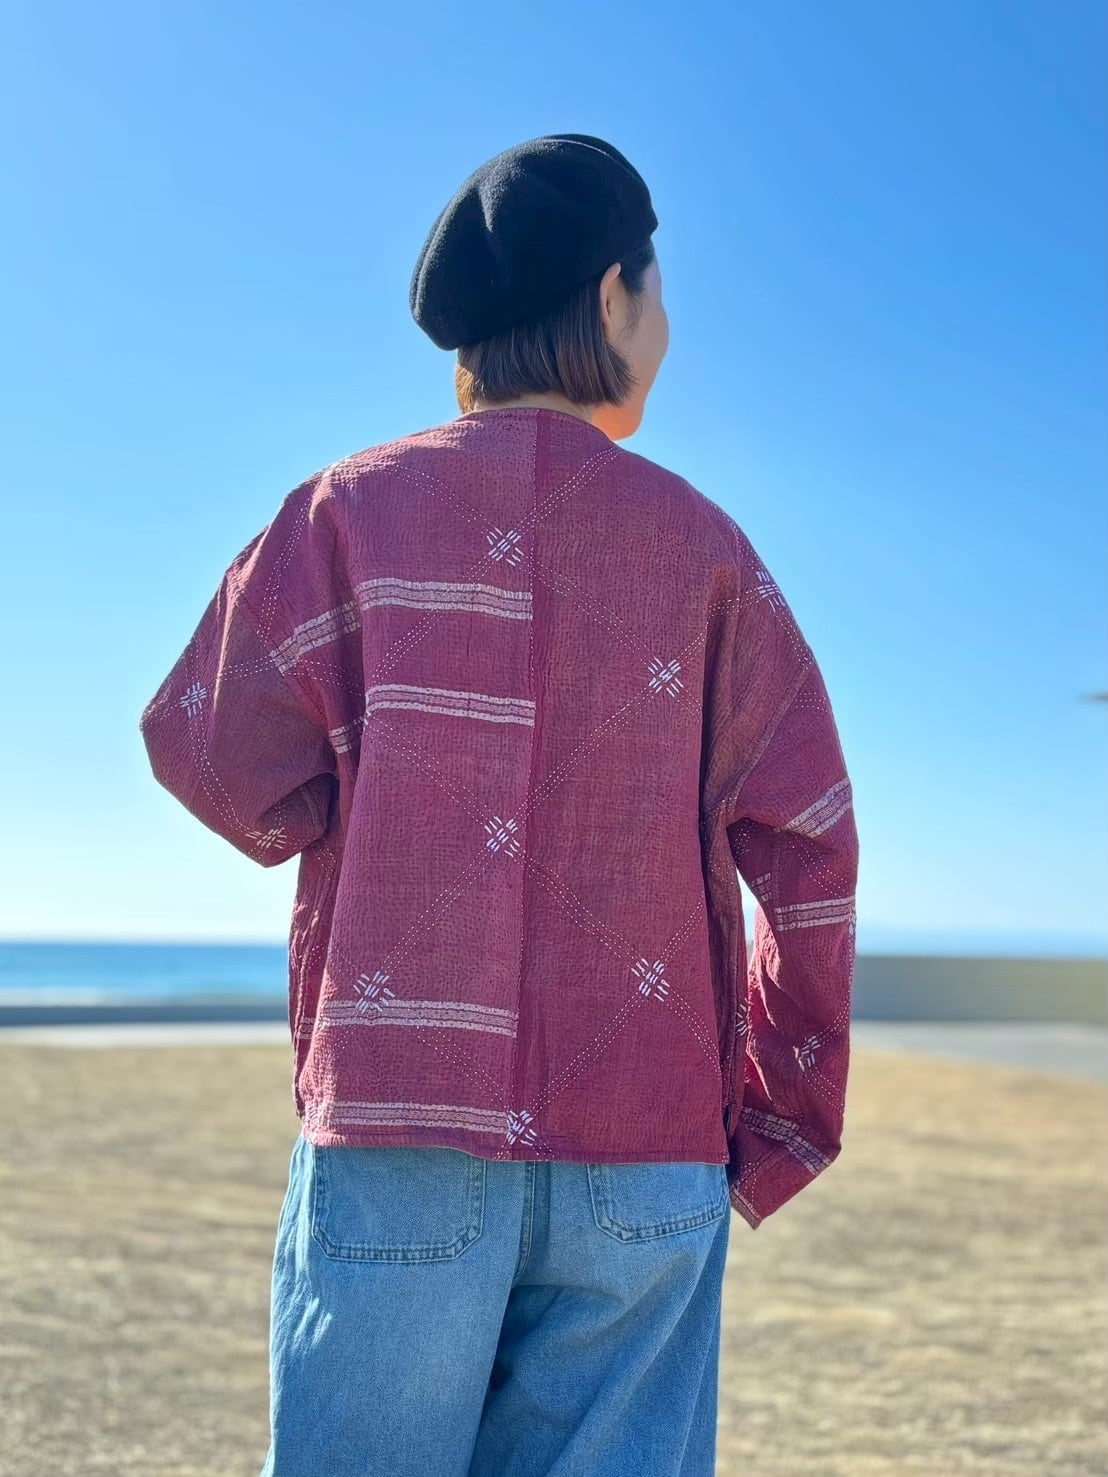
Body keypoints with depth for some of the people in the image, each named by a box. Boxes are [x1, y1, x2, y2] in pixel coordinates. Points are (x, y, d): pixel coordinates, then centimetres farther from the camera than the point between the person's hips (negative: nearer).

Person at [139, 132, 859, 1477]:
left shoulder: (355, 507, 4)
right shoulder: (702, 541, 6)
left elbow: (216, 754, -5)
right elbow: (806, 846, 2)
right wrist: (781, 1124, 10)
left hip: (397, 1126, -1)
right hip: (650, 1162, 1)